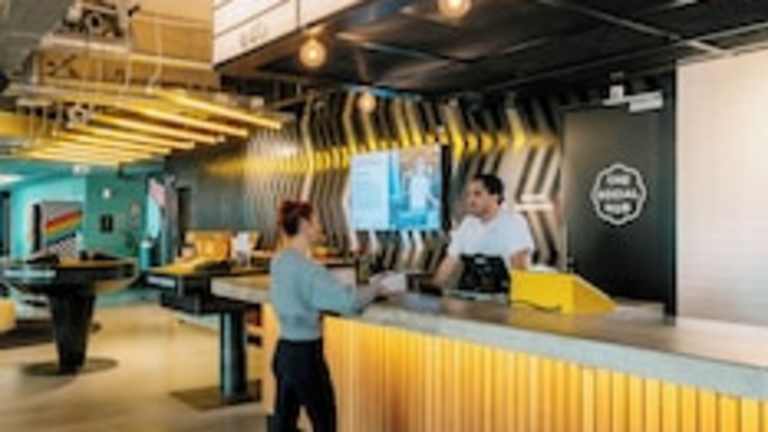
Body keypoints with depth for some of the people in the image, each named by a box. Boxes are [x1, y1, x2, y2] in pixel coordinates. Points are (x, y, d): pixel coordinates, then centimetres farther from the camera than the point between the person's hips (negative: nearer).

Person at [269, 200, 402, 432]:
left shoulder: (279, 262, 5)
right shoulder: (307, 268, -22)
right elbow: (348, 302, -27)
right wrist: (376, 289, -7)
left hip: (284, 350, 8)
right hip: (305, 354, -8)